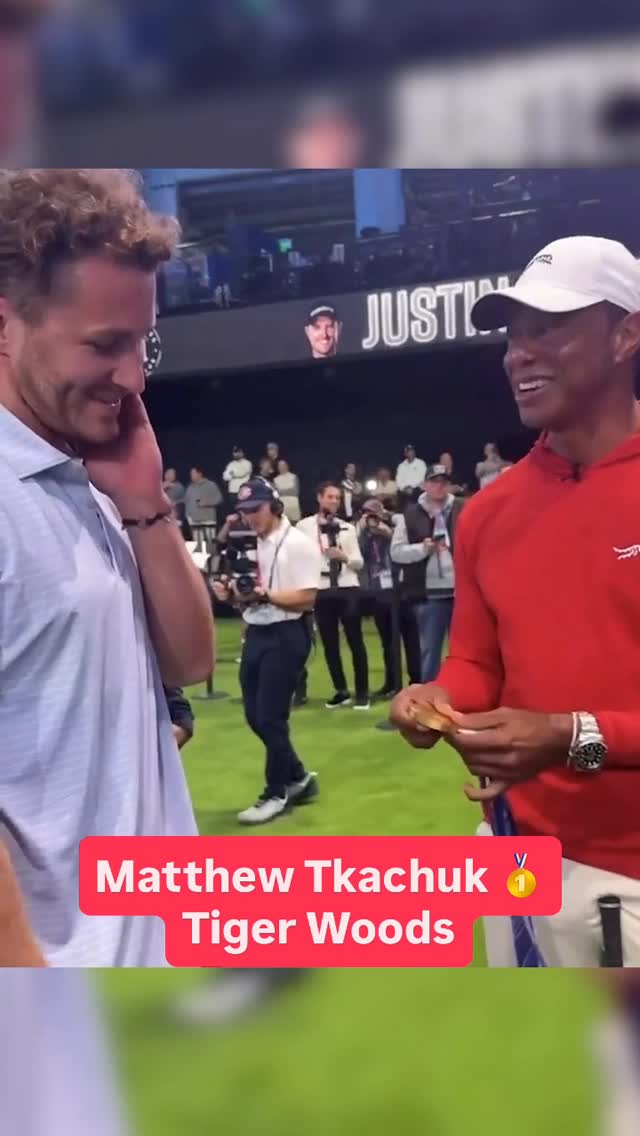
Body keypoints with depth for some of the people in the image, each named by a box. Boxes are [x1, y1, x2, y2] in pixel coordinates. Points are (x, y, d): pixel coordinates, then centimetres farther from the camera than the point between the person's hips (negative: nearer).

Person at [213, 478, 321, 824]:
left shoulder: (298, 544, -11)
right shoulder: (251, 545, 14)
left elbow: (307, 599, -18)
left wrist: (265, 595, -30)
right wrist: (231, 594, -3)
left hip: (286, 636, -8)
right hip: (256, 634, 9)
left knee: (271, 717, -4)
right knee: (255, 715, 12)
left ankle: (276, 794, 13)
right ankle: (298, 778, 29)